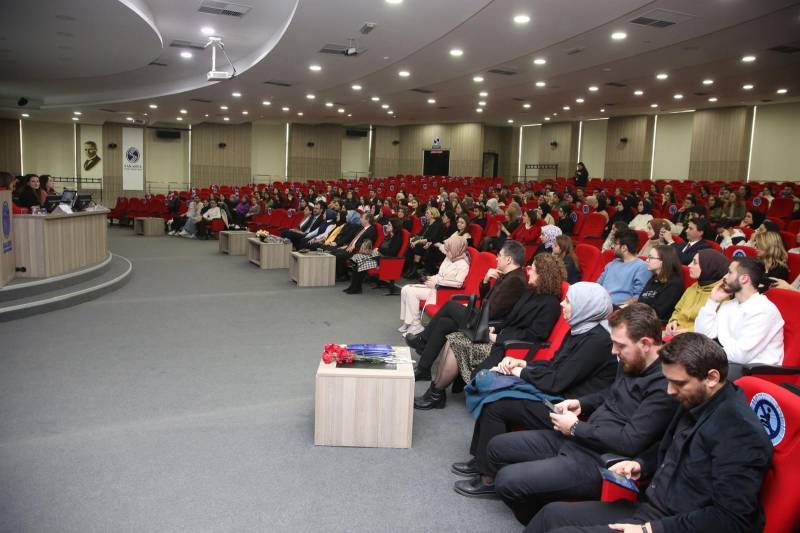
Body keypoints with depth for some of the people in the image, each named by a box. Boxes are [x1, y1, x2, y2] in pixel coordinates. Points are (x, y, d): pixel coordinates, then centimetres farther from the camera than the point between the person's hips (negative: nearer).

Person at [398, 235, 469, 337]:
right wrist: (433, 278, 0)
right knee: (405, 289, -6)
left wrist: (437, 281, -18)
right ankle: (407, 321, 0)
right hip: (434, 286, 9)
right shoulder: (448, 258, 13)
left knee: (412, 292, -23)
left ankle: (415, 324, -13)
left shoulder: (463, 264, -13)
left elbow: (458, 283, -23)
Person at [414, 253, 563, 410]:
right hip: (502, 337, 9)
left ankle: (435, 395, -6)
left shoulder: (550, 304, -12)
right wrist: (495, 329, 4)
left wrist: (498, 337, -15)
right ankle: (436, 388, -8)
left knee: (458, 346, -19)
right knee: (452, 339, -7)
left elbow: (532, 336, -17)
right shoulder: (532, 293, 16)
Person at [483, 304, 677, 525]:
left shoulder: (665, 385, -21)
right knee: (498, 447, 8)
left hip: (601, 461, -10)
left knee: (507, 480, -18)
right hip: (578, 439, 10)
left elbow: (630, 443, -25)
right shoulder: (631, 363, 7)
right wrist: (580, 403, 8)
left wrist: (576, 428, -14)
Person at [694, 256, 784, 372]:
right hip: (727, 362, 7)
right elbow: (702, 335, 4)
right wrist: (712, 301, 3)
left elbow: (740, 355, -22)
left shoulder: (764, 310, -15)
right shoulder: (728, 305, 11)